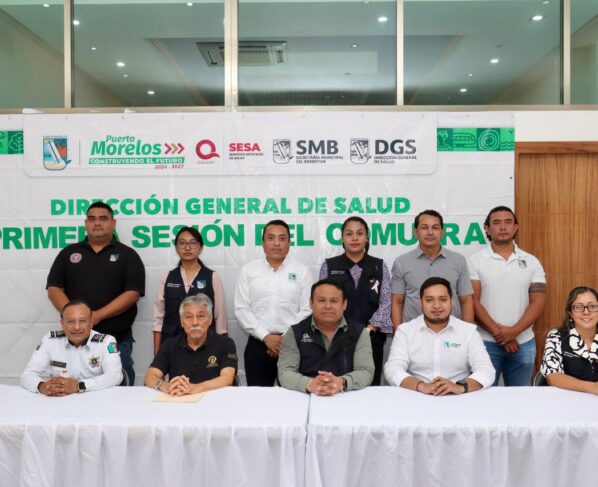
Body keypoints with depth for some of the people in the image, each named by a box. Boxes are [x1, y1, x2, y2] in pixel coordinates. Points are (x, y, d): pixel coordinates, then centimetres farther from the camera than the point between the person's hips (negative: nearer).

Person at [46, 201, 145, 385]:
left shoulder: (127, 255, 4)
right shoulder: (69, 253, 13)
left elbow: (133, 293, -7)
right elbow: (54, 289, 6)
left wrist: (97, 316, -15)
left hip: (116, 341, -2)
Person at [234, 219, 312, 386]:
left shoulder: (302, 271, 4)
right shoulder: (248, 270, 5)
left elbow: (307, 310, 0)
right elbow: (241, 309, 0)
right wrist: (265, 336, -8)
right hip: (258, 343, 1)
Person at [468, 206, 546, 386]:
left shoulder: (531, 262, 6)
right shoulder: (476, 261, -1)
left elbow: (538, 302, 0)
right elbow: (473, 302, -7)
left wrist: (514, 331, -13)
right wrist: (497, 332, -15)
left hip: (523, 343, 3)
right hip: (486, 342, -2)